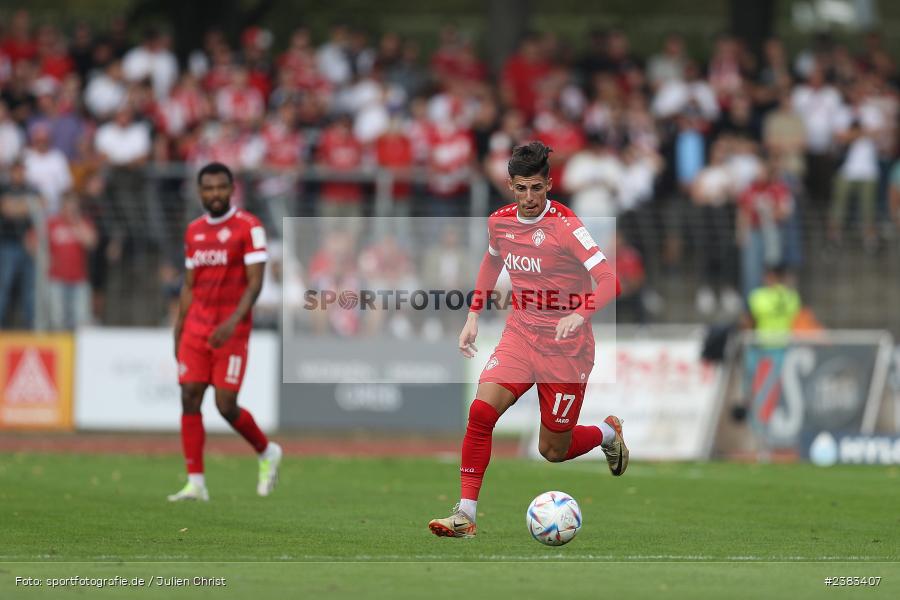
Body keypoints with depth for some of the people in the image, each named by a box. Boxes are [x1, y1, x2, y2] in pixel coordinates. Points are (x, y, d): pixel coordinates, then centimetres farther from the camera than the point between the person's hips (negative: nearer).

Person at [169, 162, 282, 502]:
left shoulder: (248, 227, -7)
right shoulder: (194, 231, 12)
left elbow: (255, 282, -12)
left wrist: (233, 322, -24)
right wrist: (178, 331, 13)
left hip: (232, 331, -5)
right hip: (196, 329, 5)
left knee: (226, 406, -6)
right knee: (189, 399, -5)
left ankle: (267, 453, 22)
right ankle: (196, 483, -2)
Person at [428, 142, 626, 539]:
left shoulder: (564, 226, -18)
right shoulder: (500, 222, 0)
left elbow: (609, 282, -25)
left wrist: (580, 315, -42)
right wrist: (473, 317, 19)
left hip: (565, 346, -4)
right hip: (519, 335, 4)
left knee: (553, 450, 5)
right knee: (481, 412, -20)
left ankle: (608, 433, 38)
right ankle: (466, 514, -15)